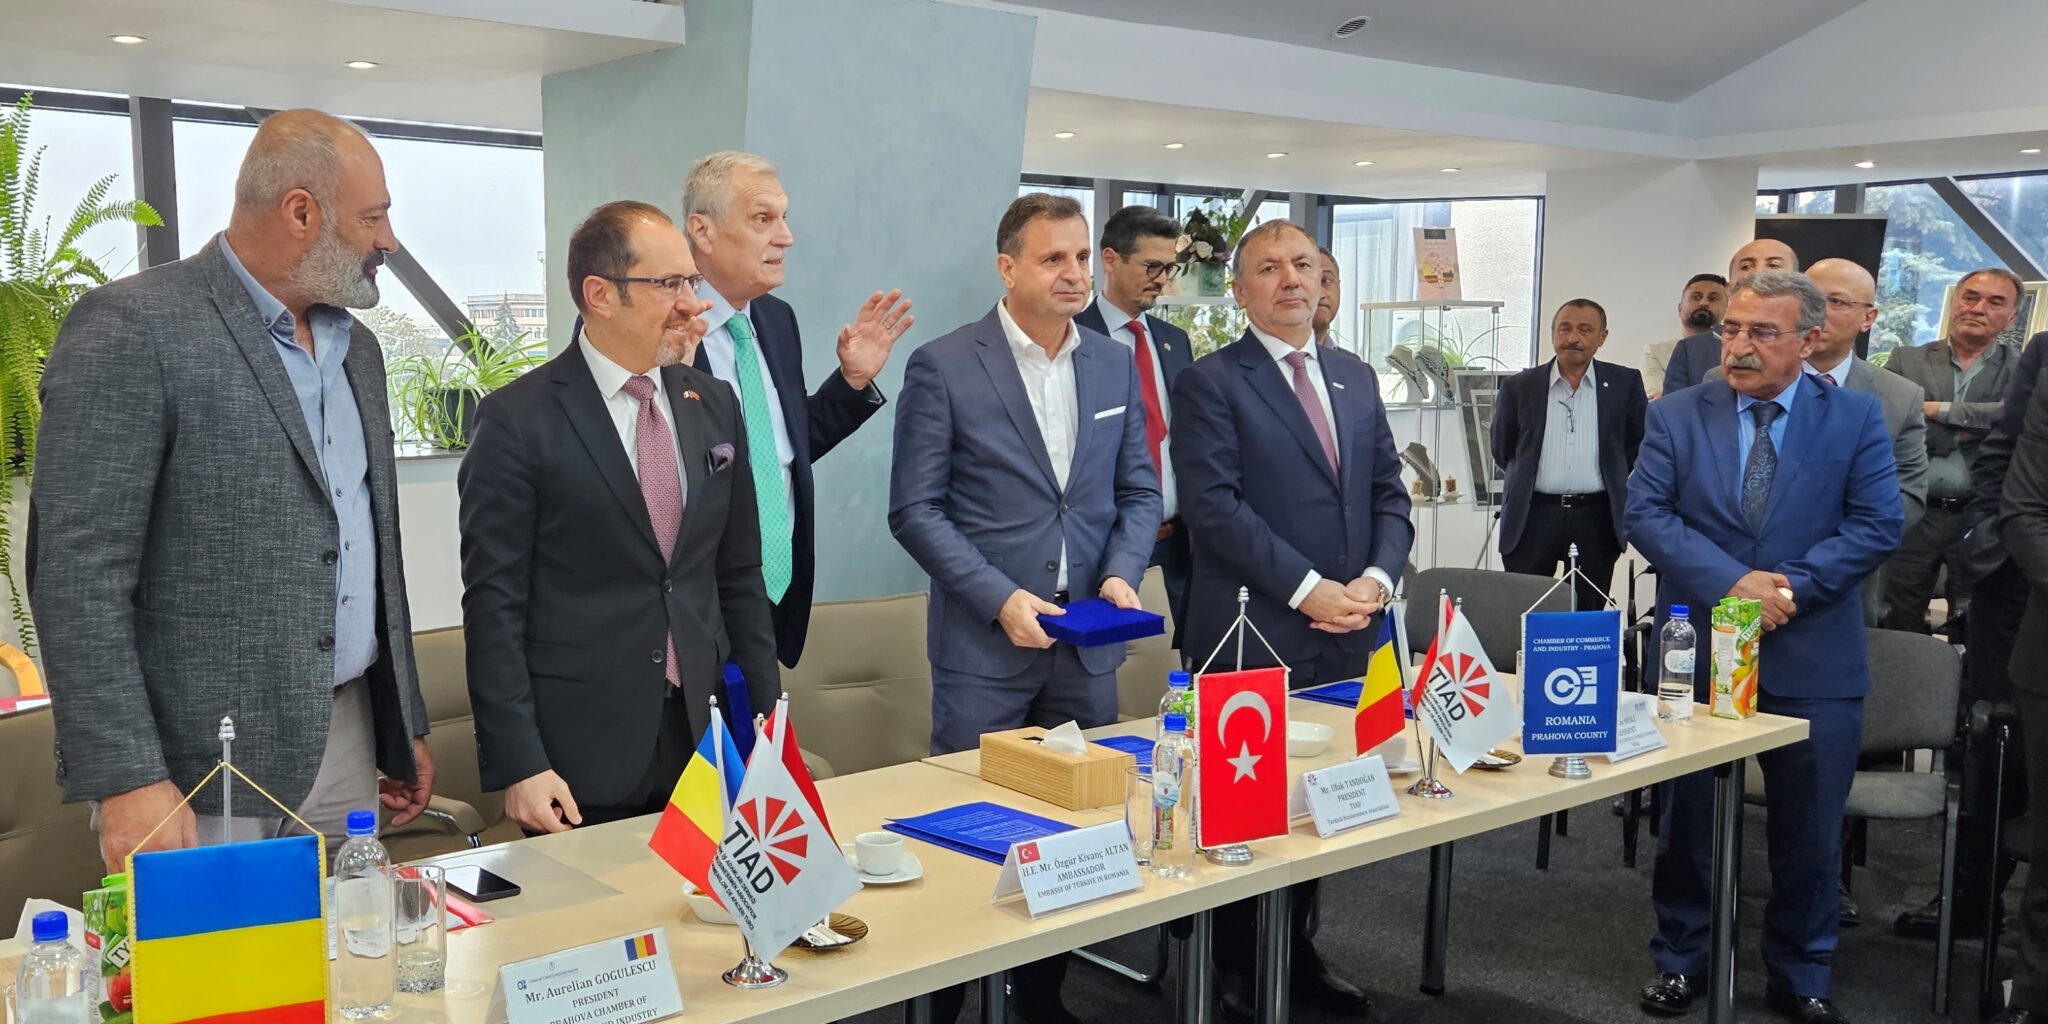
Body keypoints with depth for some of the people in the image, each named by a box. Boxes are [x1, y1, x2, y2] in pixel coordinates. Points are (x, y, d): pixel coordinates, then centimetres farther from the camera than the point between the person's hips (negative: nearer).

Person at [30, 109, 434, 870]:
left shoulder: (355, 347, 13)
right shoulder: (131, 328, -11)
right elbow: (78, 575, -15)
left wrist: (404, 725, 18)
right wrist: (128, 781, -19)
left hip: (345, 744, 7)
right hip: (198, 767, -7)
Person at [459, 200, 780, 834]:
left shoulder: (715, 406, 8)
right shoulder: (517, 420, -8)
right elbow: (493, 603, -9)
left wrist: (769, 722, 9)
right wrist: (517, 765, -13)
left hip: (706, 737, 5)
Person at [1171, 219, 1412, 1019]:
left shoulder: (1357, 379, 15)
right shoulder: (1211, 382, -4)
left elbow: (1389, 496, 13)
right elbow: (1215, 506, -14)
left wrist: (1378, 578, -5)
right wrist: (1307, 589, -17)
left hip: (1346, 637, 6)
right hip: (1253, 636, -5)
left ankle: (1296, 950, 28)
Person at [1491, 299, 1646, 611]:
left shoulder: (1624, 383, 4)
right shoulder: (1519, 387, 4)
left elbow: (1638, 445, 12)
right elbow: (1502, 452, 14)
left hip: (1596, 518, 0)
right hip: (1533, 517, 0)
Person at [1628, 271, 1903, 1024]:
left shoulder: (1856, 418, 1)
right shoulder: (1675, 416, 1)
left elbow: (1878, 524, -5)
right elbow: (1643, 514, -7)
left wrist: (1791, 589, -16)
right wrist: (1732, 582, -18)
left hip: (1812, 658, 0)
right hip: (1694, 649, 1)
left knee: (1809, 829, 9)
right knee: (1685, 818, 11)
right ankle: (1680, 961, 28)